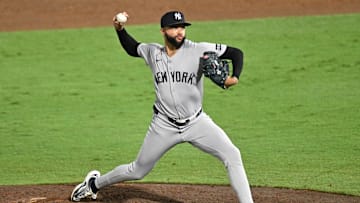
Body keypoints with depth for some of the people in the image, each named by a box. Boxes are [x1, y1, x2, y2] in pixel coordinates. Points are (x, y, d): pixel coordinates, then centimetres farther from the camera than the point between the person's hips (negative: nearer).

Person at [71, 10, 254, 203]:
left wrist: (234, 77, -27)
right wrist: (120, 30, 5)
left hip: (197, 122, -1)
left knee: (232, 155, -20)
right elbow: (132, 48, 21)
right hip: (164, 125, 1)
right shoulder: (152, 52, -1)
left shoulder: (198, 50, -12)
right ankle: (94, 184, 40)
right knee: (137, 171, 14)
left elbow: (235, 53, -10)